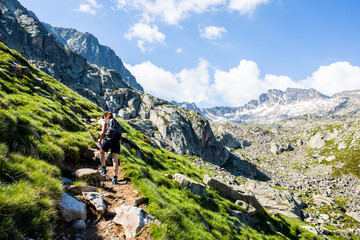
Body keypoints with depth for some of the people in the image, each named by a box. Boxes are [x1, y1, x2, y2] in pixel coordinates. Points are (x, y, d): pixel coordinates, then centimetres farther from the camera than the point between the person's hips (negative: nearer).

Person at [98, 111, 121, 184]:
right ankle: (115, 178, -8)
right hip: (116, 141, 3)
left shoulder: (105, 122, 9)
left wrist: (100, 139, 11)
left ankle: (104, 169, 29)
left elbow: (103, 132, -6)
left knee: (102, 152, 29)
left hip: (108, 140, -3)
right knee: (115, 160, 0)